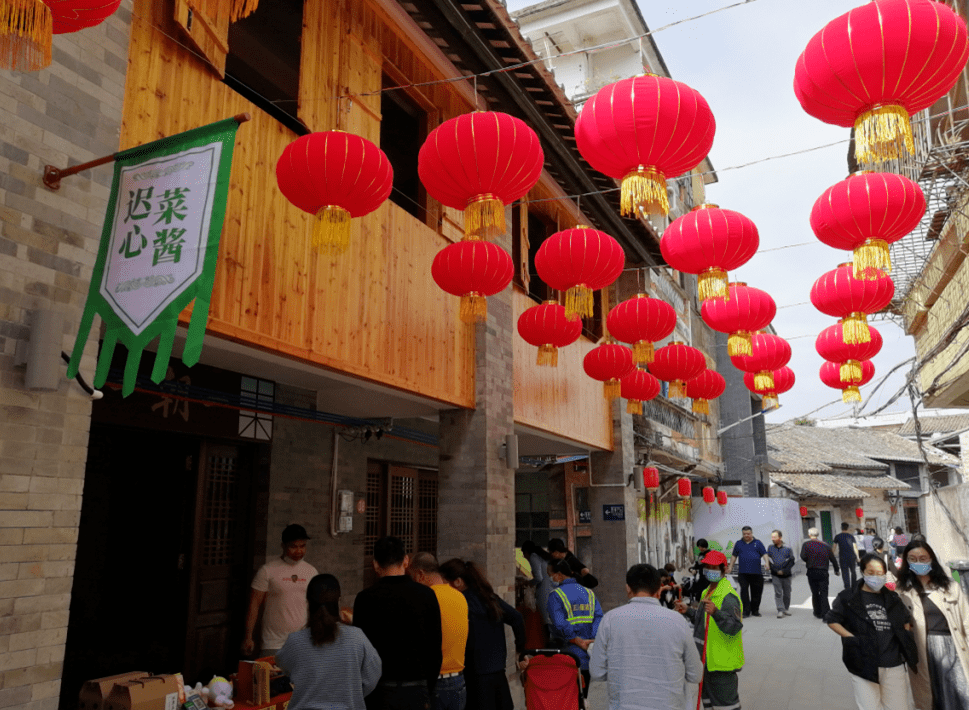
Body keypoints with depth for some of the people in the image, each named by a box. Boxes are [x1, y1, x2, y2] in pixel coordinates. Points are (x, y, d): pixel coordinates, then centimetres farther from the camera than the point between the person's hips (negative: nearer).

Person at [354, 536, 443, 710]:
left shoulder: (366, 598, -8)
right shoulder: (427, 595, 0)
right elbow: (436, 649, 3)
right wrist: (429, 692, 13)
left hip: (381, 691, -2)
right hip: (417, 691, 2)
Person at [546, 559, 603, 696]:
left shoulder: (555, 595, -6)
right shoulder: (589, 593, 11)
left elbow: (560, 625, -17)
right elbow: (599, 618, -1)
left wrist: (578, 641, -11)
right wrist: (593, 642, -9)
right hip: (587, 659, 5)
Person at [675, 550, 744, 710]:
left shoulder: (728, 596, -19)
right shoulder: (708, 592, 13)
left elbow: (734, 627, -30)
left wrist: (716, 613, -44)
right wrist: (688, 611, 17)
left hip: (721, 661, -10)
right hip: (707, 660, 10)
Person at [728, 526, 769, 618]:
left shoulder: (758, 543, 8)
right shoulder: (738, 543, 11)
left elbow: (764, 554, 1)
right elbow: (734, 556, 17)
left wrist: (766, 562, -17)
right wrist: (730, 567, 15)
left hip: (756, 572, 0)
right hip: (743, 572, 0)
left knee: (756, 592, 6)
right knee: (744, 590, -10)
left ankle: (755, 610, 22)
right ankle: (746, 611, -6)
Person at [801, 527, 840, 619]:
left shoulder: (806, 544, -3)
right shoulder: (825, 545, 5)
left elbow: (803, 556, -15)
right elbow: (833, 559, 9)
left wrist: (809, 561, 8)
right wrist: (837, 570, 23)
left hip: (812, 572, -1)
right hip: (823, 572, 1)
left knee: (815, 593, 12)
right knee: (824, 594, 1)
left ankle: (818, 613, 19)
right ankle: (826, 614, -8)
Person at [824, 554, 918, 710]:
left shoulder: (892, 598, 12)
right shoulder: (848, 597, -2)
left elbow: (906, 621, 27)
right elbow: (832, 620, 1)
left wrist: (904, 640, 11)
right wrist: (852, 638, -9)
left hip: (894, 665, 4)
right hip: (864, 665, -4)